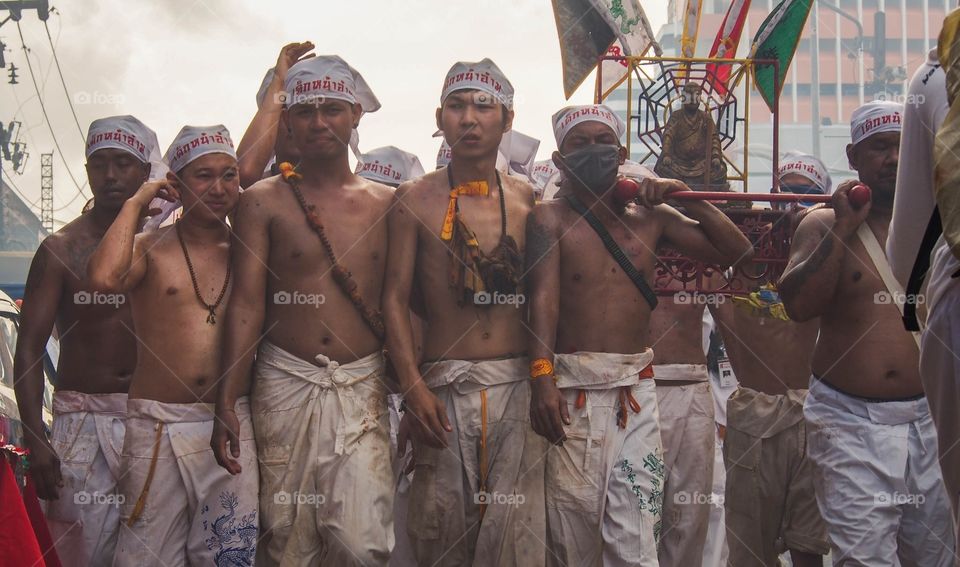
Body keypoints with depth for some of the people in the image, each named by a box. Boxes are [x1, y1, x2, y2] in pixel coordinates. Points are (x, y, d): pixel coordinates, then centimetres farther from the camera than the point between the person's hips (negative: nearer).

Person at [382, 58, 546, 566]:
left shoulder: (529, 200, 9)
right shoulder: (415, 200, 4)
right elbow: (395, 298, 1)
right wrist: (413, 387, -9)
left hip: (517, 385, 1)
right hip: (444, 385, -1)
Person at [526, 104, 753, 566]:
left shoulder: (651, 217, 15)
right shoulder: (550, 218, 4)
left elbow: (736, 251, 16)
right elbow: (543, 297, -11)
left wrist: (686, 198, 5)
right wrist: (541, 376, -26)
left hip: (637, 392, 3)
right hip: (572, 390, -3)